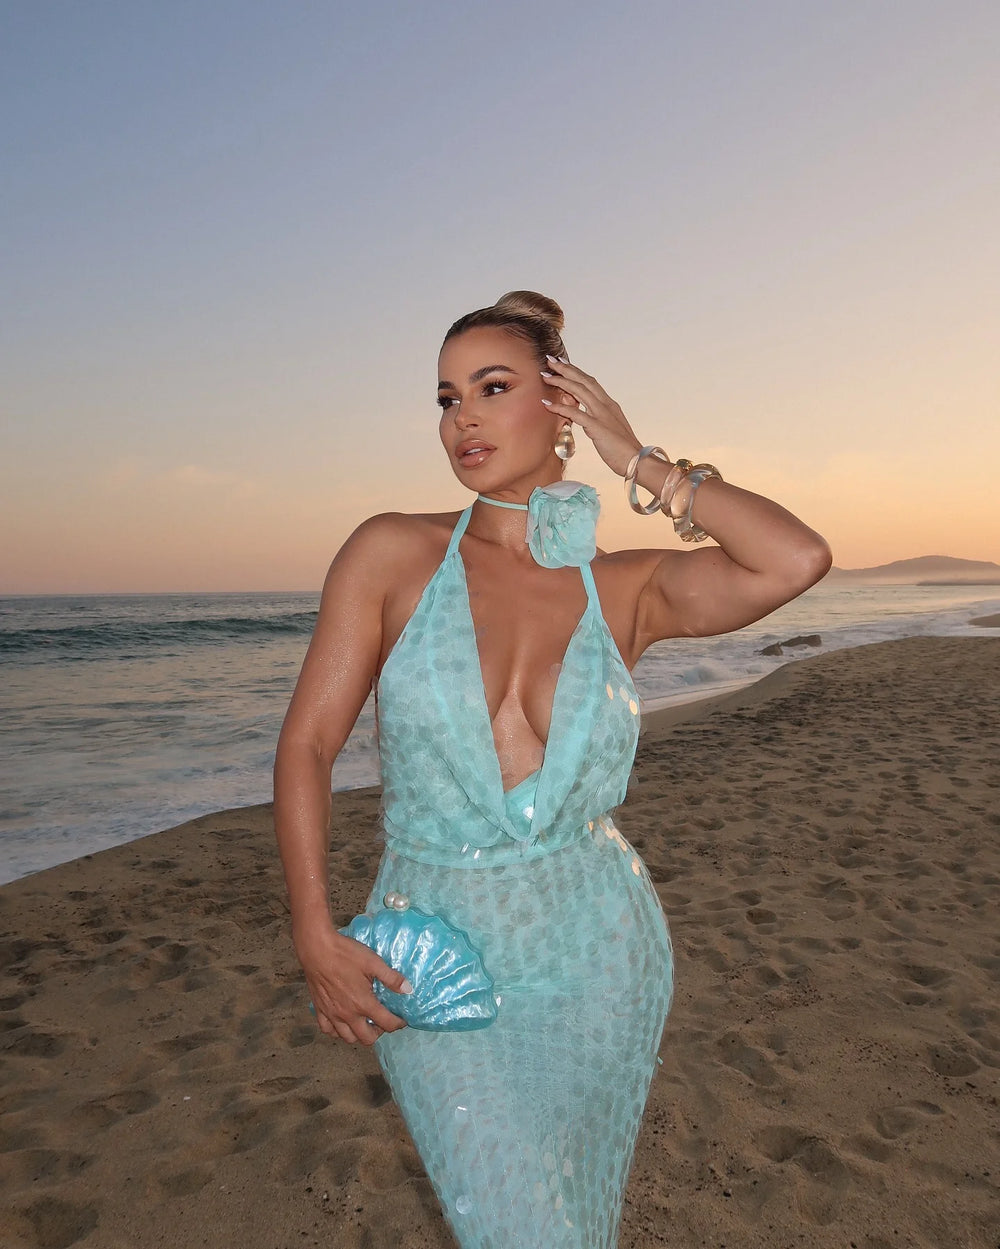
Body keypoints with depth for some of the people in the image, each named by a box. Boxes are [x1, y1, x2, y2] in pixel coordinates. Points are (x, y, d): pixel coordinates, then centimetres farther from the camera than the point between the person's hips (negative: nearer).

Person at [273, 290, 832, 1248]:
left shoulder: (628, 589, -3)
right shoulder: (393, 554, -6)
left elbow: (797, 560, -18)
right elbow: (307, 743, -6)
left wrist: (640, 463, -10)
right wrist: (315, 938, -13)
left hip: (596, 951, 2)